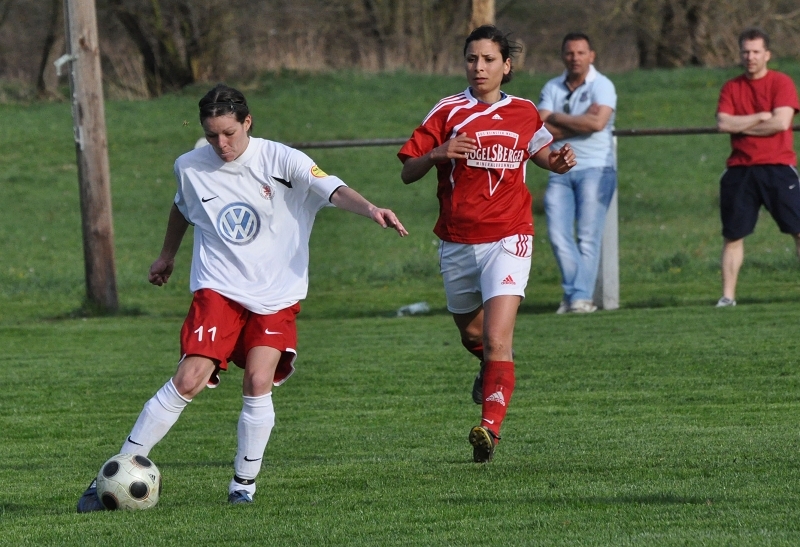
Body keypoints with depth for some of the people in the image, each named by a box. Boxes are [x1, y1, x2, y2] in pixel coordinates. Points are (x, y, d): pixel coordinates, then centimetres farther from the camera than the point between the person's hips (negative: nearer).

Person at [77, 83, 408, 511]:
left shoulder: (281, 161, -9)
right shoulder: (190, 168, 1)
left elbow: (333, 190, -20)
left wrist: (370, 209, -39)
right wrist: (167, 255, 36)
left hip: (276, 295, -1)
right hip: (218, 290, 1)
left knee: (258, 381, -18)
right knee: (188, 381, -14)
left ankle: (244, 484, 0)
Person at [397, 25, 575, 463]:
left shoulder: (524, 113, 5)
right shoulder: (448, 112, 0)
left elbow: (538, 150, 26)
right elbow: (407, 173, -2)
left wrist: (558, 161, 3)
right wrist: (437, 154, -22)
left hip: (507, 239, -2)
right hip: (456, 242, 2)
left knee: (497, 340, -17)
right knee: (471, 333, 19)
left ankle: (490, 427, -23)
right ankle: (490, 369, 54)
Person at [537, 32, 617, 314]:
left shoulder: (602, 86, 0)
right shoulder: (552, 88, 12)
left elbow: (597, 122, -16)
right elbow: (542, 131, 1)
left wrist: (559, 119, -6)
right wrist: (580, 123, -8)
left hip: (595, 168, -4)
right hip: (560, 171, 4)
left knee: (588, 236, -8)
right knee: (558, 234, -7)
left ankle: (581, 297, -9)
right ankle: (573, 293, 0)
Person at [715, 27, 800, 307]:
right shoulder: (731, 88, 10)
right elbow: (723, 123, -4)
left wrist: (742, 126, -6)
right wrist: (759, 117, -9)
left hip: (777, 166, -3)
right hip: (740, 169, 3)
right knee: (732, 236, 5)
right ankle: (727, 296, 10)